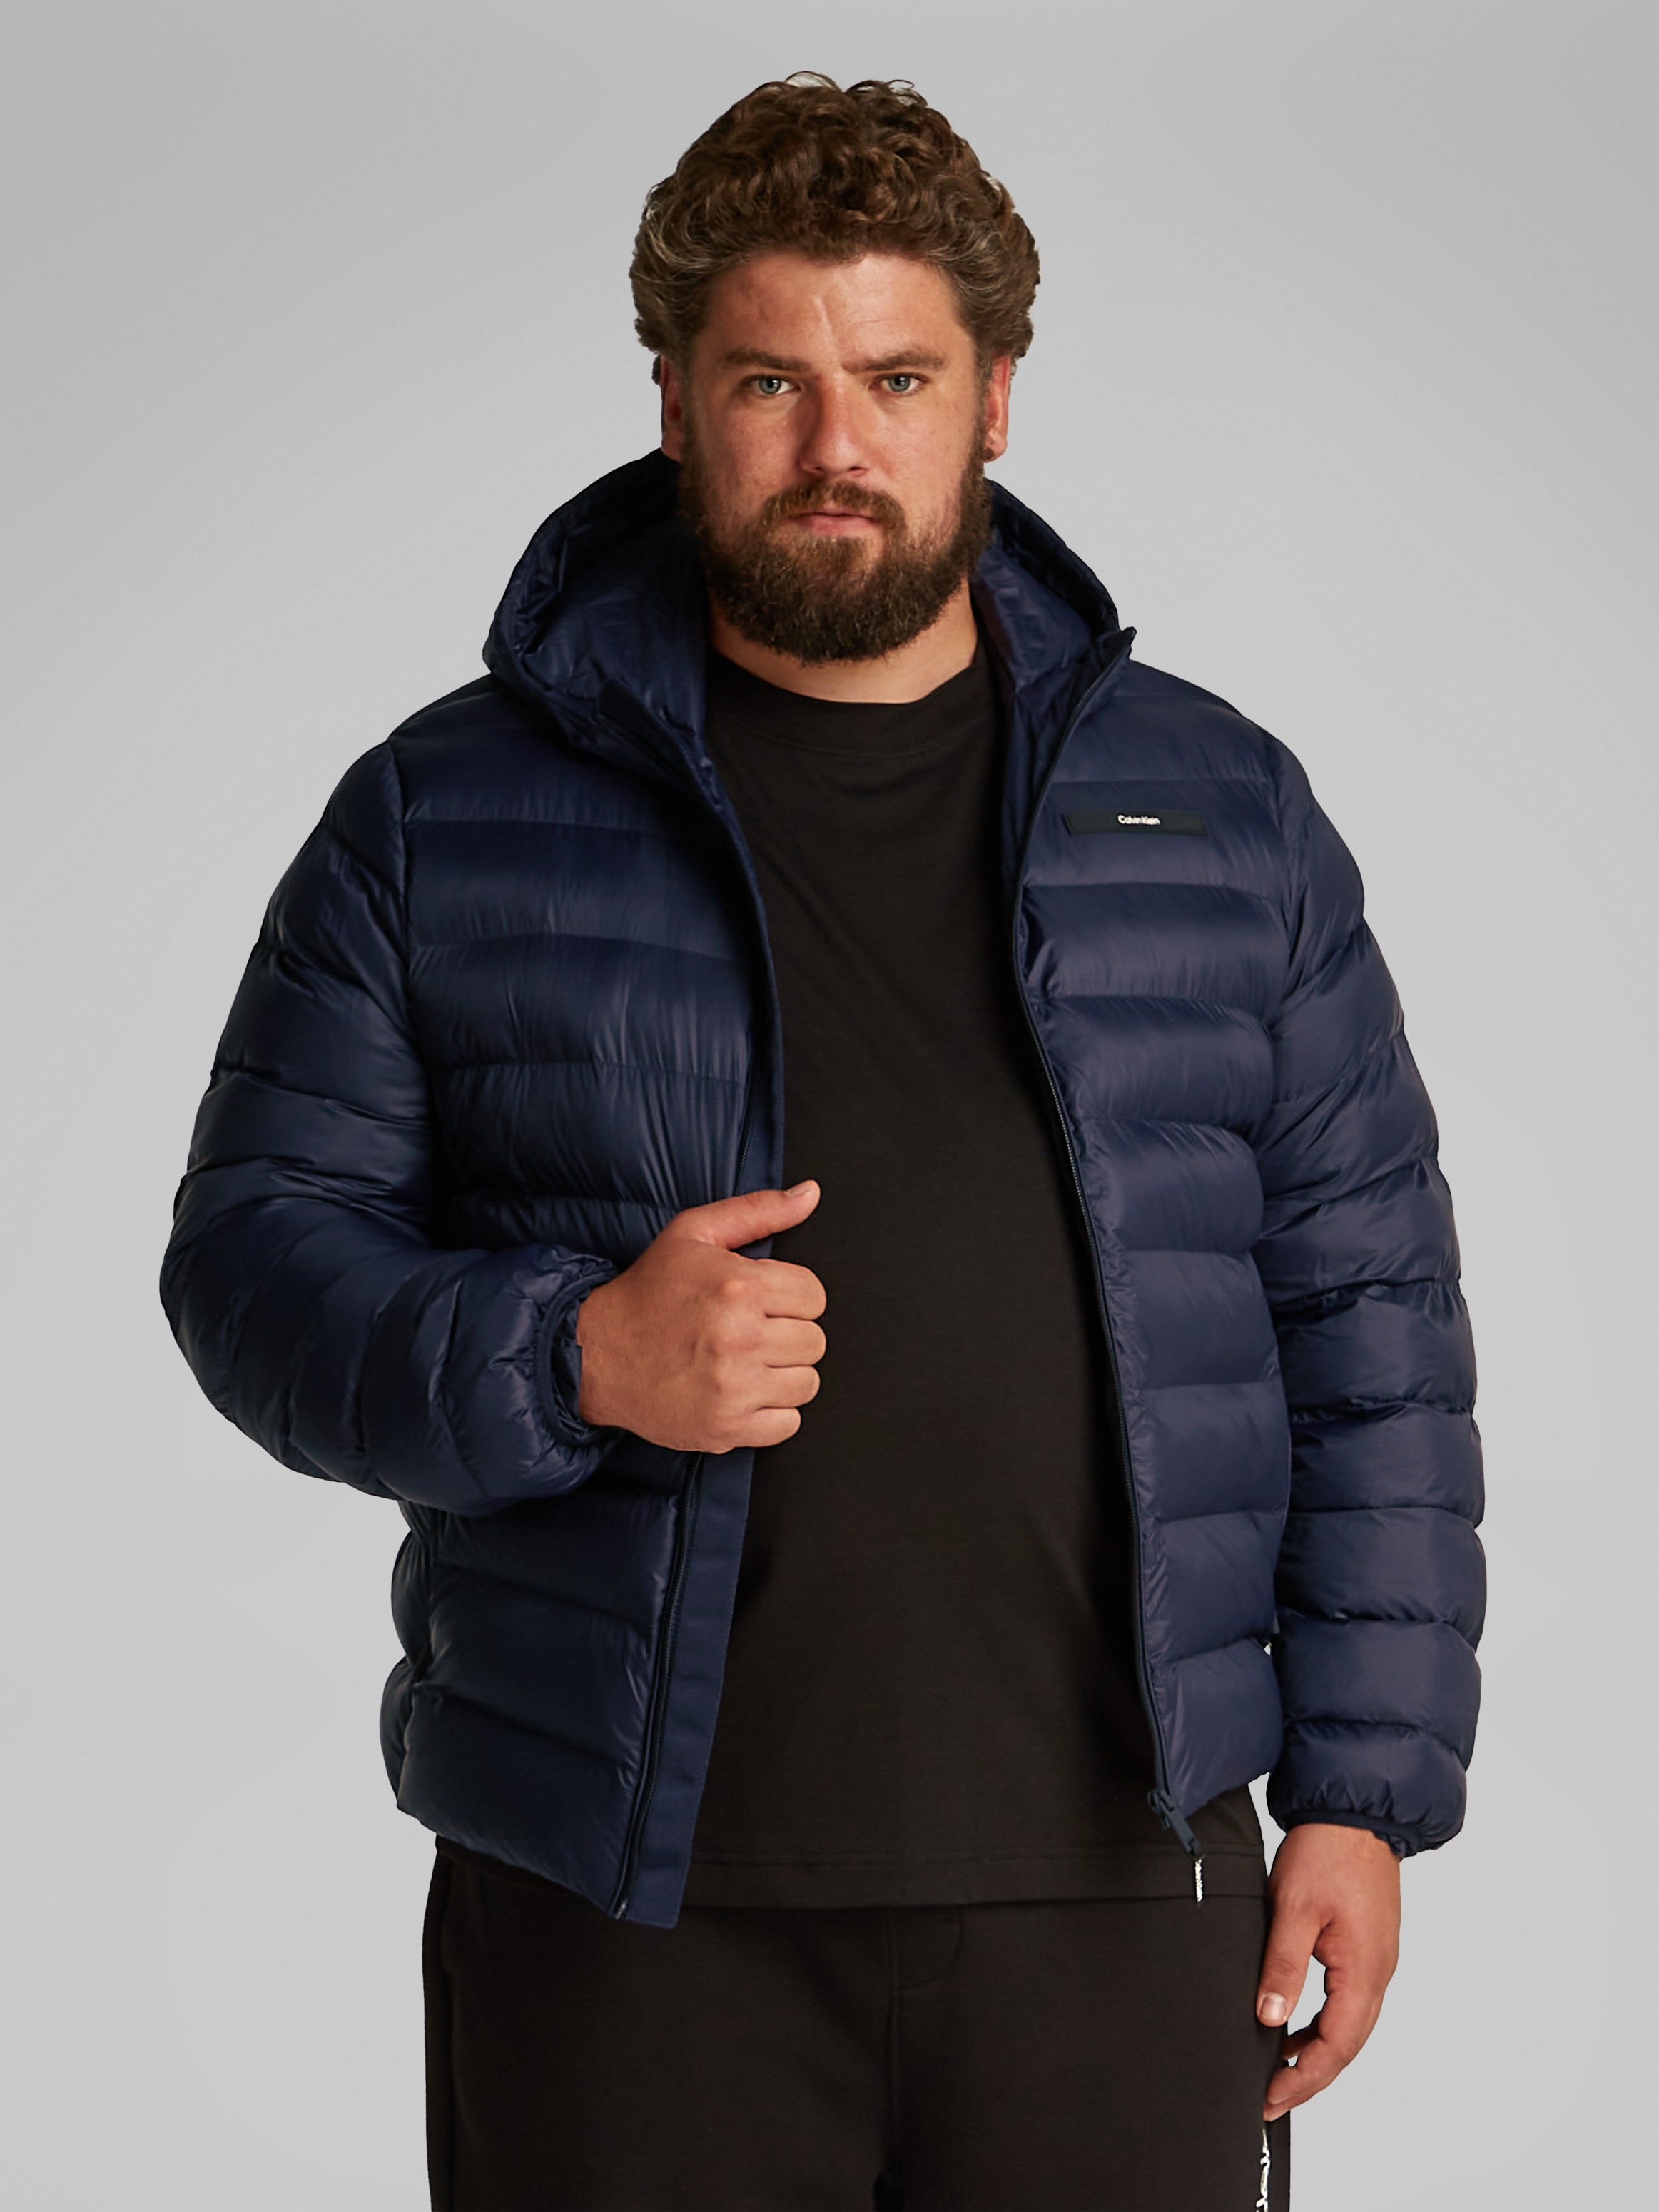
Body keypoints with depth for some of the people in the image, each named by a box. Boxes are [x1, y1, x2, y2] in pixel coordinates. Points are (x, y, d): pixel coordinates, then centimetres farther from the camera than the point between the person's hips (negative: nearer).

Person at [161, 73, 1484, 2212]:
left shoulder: (1220, 812, 8)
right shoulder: (447, 817, 4)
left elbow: (1371, 1326, 9)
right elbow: (257, 1253, 3)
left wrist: (1362, 1789, 3)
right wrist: (566, 1358, -16)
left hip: (1117, 1894, 1)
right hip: (622, 1910, -1)